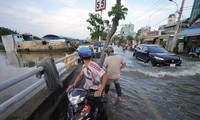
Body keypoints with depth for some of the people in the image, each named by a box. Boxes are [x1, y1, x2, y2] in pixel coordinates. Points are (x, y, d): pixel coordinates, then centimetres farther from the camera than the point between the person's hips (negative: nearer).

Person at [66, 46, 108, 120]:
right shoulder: (84, 65, -4)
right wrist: (73, 85, -13)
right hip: (86, 88, 8)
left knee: (100, 107, -1)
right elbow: (80, 75, 0)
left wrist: (100, 91, -40)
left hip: (95, 90, -7)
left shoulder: (93, 66, -32)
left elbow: (105, 76, -37)